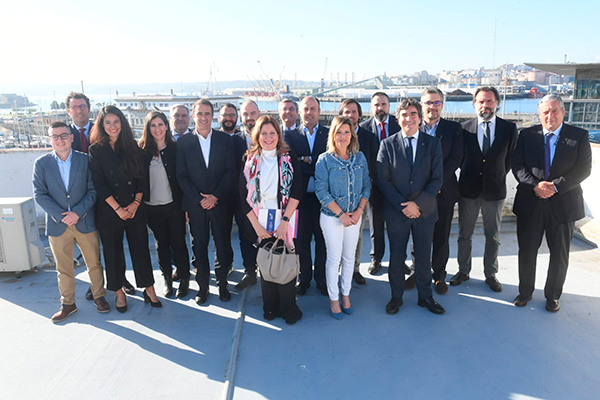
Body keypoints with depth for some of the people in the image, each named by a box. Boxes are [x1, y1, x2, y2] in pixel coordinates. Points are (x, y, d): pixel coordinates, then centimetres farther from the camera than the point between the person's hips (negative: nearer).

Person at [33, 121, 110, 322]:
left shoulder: (85, 160, -1)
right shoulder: (41, 163, 2)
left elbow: (93, 190, -4)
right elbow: (39, 194, -2)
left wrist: (77, 212, -15)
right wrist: (61, 215, -13)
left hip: (85, 222, -1)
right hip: (57, 225, 1)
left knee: (94, 264, 10)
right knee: (63, 268, 12)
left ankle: (99, 296, 27)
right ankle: (67, 303, 27)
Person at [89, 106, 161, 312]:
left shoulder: (133, 147, 5)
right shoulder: (96, 150, -1)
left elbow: (142, 177, 2)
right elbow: (99, 184, -7)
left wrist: (135, 203, -9)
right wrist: (118, 208, -12)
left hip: (135, 208, 1)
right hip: (109, 210, -1)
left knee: (140, 248, 5)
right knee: (113, 251, 8)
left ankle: (149, 289, 16)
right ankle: (119, 291, 23)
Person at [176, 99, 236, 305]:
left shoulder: (224, 139, 3)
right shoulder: (184, 142, 3)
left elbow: (231, 172, 0)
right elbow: (182, 176, 0)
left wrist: (215, 196, -10)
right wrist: (199, 199, -9)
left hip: (219, 202, 0)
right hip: (195, 203, 0)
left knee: (223, 245, 4)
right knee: (199, 246, 7)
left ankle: (222, 284, 21)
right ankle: (203, 286, 21)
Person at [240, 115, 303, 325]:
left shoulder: (289, 158, 0)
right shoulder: (250, 160, 4)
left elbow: (297, 191, -8)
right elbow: (244, 196, 0)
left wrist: (285, 221, -16)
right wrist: (257, 226, -7)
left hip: (284, 222, -1)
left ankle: (288, 308, 21)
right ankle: (270, 307, 27)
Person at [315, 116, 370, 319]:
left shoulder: (360, 158, 2)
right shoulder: (325, 160, -9)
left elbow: (366, 186, 5)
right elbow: (321, 190, -13)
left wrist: (359, 211, -7)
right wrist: (341, 214, -15)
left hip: (354, 216, 4)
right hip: (332, 216, -3)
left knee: (350, 257, 13)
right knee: (334, 258, 6)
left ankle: (346, 294, 31)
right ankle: (334, 298, 22)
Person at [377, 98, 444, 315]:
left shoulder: (433, 144, 3)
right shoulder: (387, 144, 0)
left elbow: (437, 179, -2)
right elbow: (383, 179, -4)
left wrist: (418, 203, -14)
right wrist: (402, 205, -12)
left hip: (424, 210, 1)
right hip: (396, 211, -1)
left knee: (423, 256, 11)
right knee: (396, 256, 10)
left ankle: (425, 296, 30)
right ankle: (396, 297, 27)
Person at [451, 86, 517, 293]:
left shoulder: (509, 128, -2)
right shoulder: (465, 127, -2)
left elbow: (509, 159, 5)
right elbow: (460, 157, 6)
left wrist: (497, 176, 5)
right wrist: (469, 176, 5)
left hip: (494, 190, 0)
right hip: (468, 190, 0)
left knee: (493, 237, 11)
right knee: (464, 234, 11)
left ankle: (491, 274, 28)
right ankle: (463, 271, 28)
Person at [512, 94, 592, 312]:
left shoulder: (579, 136, 0)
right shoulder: (527, 135, 3)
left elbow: (584, 169, -7)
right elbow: (517, 165, -3)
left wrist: (555, 186, -19)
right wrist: (535, 185, -18)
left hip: (563, 204, 0)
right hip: (530, 203, 1)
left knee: (559, 255, 11)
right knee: (527, 251, 10)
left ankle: (553, 295, 30)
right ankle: (525, 291, 28)